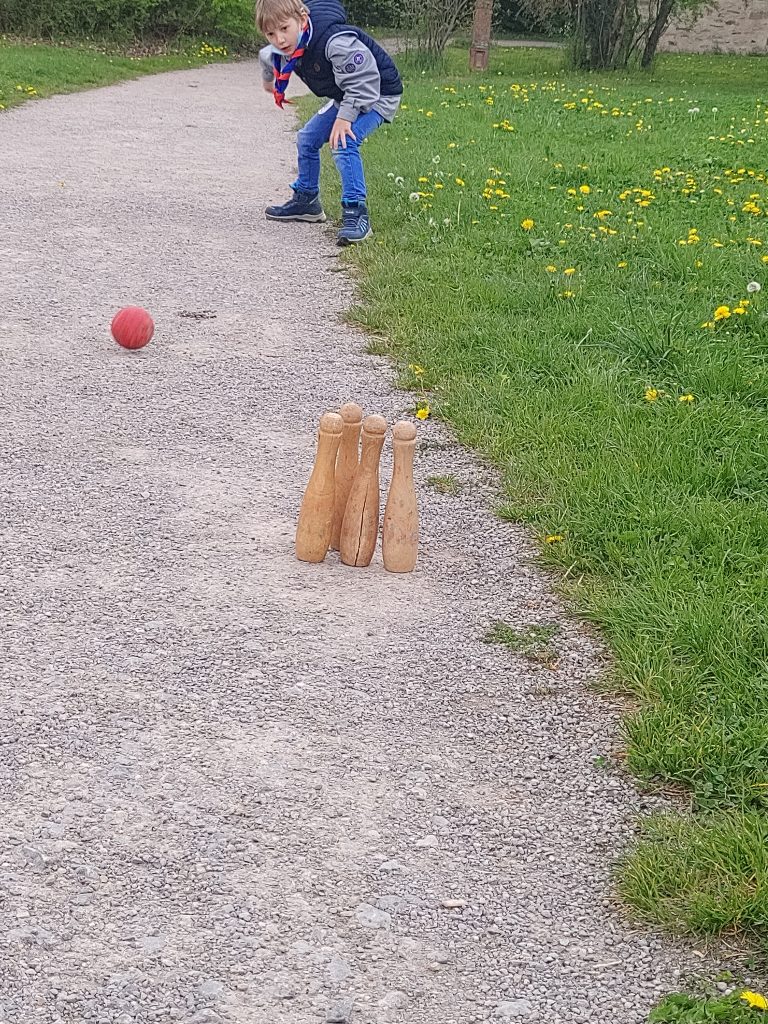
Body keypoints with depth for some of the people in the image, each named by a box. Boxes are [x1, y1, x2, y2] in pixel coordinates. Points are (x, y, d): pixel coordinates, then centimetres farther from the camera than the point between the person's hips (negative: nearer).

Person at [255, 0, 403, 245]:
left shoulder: (335, 41, -37)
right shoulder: (283, 51, -10)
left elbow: (363, 81, -32)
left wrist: (345, 118, -34)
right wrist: (269, 79, 37)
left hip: (377, 94, -9)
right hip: (346, 97, 9)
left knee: (343, 142, -27)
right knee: (307, 138, 11)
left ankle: (356, 212, -25)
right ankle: (306, 200, 29)